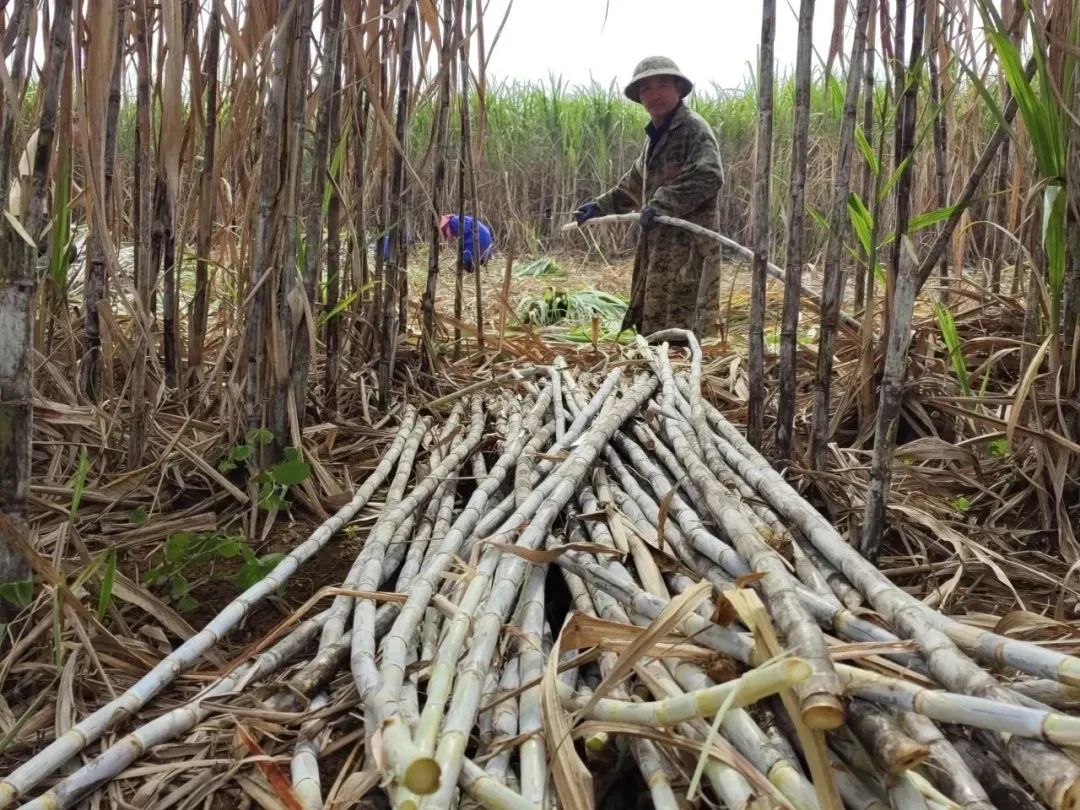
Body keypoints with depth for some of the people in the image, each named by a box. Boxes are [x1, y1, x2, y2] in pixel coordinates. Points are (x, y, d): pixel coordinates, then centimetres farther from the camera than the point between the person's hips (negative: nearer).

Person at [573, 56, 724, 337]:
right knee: (653, 324, 13)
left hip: (687, 246, -10)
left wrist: (661, 204, -29)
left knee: (676, 330, -13)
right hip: (659, 246, 10)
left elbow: (708, 176, -25)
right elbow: (635, 184, 34)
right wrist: (601, 206, 28)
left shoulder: (693, 128, -9)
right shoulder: (656, 135, 21)